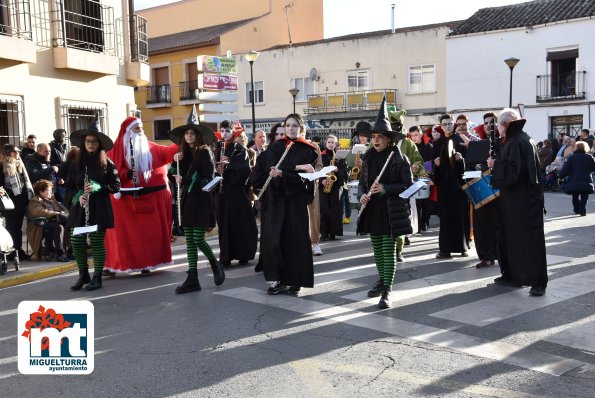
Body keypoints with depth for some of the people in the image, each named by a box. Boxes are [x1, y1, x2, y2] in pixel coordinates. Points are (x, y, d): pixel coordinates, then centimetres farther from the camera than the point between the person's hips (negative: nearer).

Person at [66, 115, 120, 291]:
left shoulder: (107, 164, -1)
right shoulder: (76, 163, 8)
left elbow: (116, 186, -2)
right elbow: (68, 185, 12)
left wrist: (98, 187, -17)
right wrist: (78, 195, -7)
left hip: (99, 209, -3)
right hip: (79, 208, 3)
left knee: (97, 242, -1)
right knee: (77, 241, 2)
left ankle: (97, 277, 12)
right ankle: (83, 275, 21)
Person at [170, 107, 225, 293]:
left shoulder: (204, 152, -7)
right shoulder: (185, 153, 11)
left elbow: (208, 178, -14)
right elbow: (180, 177, 11)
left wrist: (185, 181, -16)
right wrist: (177, 162, -3)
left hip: (201, 199, -6)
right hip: (187, 199, 6)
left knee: (198, 239, -7)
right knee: (189, 240, 5)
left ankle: (215, 265, 20)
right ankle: (192, 279, 9)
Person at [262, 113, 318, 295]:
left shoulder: (308, 150, 2)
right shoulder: (275, 147, 10)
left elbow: (304, 176, -10)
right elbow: (272, 168, -8)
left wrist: (282, 173, -24)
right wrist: (296, 167, -19)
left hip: (297, 198, -2)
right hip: (277, 198, 2)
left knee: (296, 238, -1)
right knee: (272, 238, -5)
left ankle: (295, 280, 10)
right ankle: (278, 278, 5)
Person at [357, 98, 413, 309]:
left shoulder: (399, 159, -8)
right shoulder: (368, 158, 6)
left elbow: (408, 185, -8)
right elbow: (362, 181, 15)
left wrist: (385, 188, -19)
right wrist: (363, 194, -6)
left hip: (391, 210, -5)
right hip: (371, 209, 5)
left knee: (388, 250, -5)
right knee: (377, 249, 16)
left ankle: (387, 291, -4)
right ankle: (382, 280, 34)